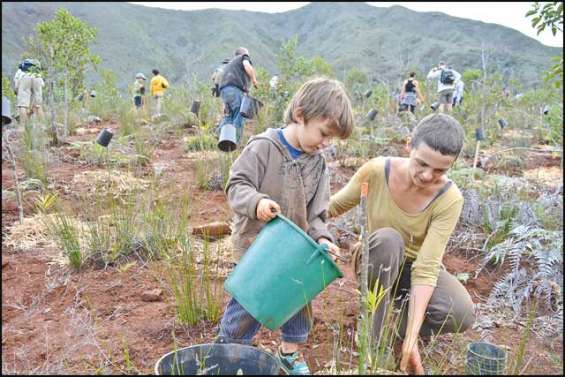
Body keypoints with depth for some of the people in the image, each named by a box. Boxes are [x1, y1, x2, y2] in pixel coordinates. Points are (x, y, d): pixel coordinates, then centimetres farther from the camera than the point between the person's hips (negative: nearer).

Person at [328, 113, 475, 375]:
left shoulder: (449, 199, -25)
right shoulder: (377, 171, -24)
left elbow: (426, 268, -30)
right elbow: (334, 207, -7)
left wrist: (410, 338, -36)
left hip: (416, 267, 1)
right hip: (377, 265, 0)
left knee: (462, 315, -29)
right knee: (387, 238, -36)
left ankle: (393, 327, 0)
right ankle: (375, 338, -19)